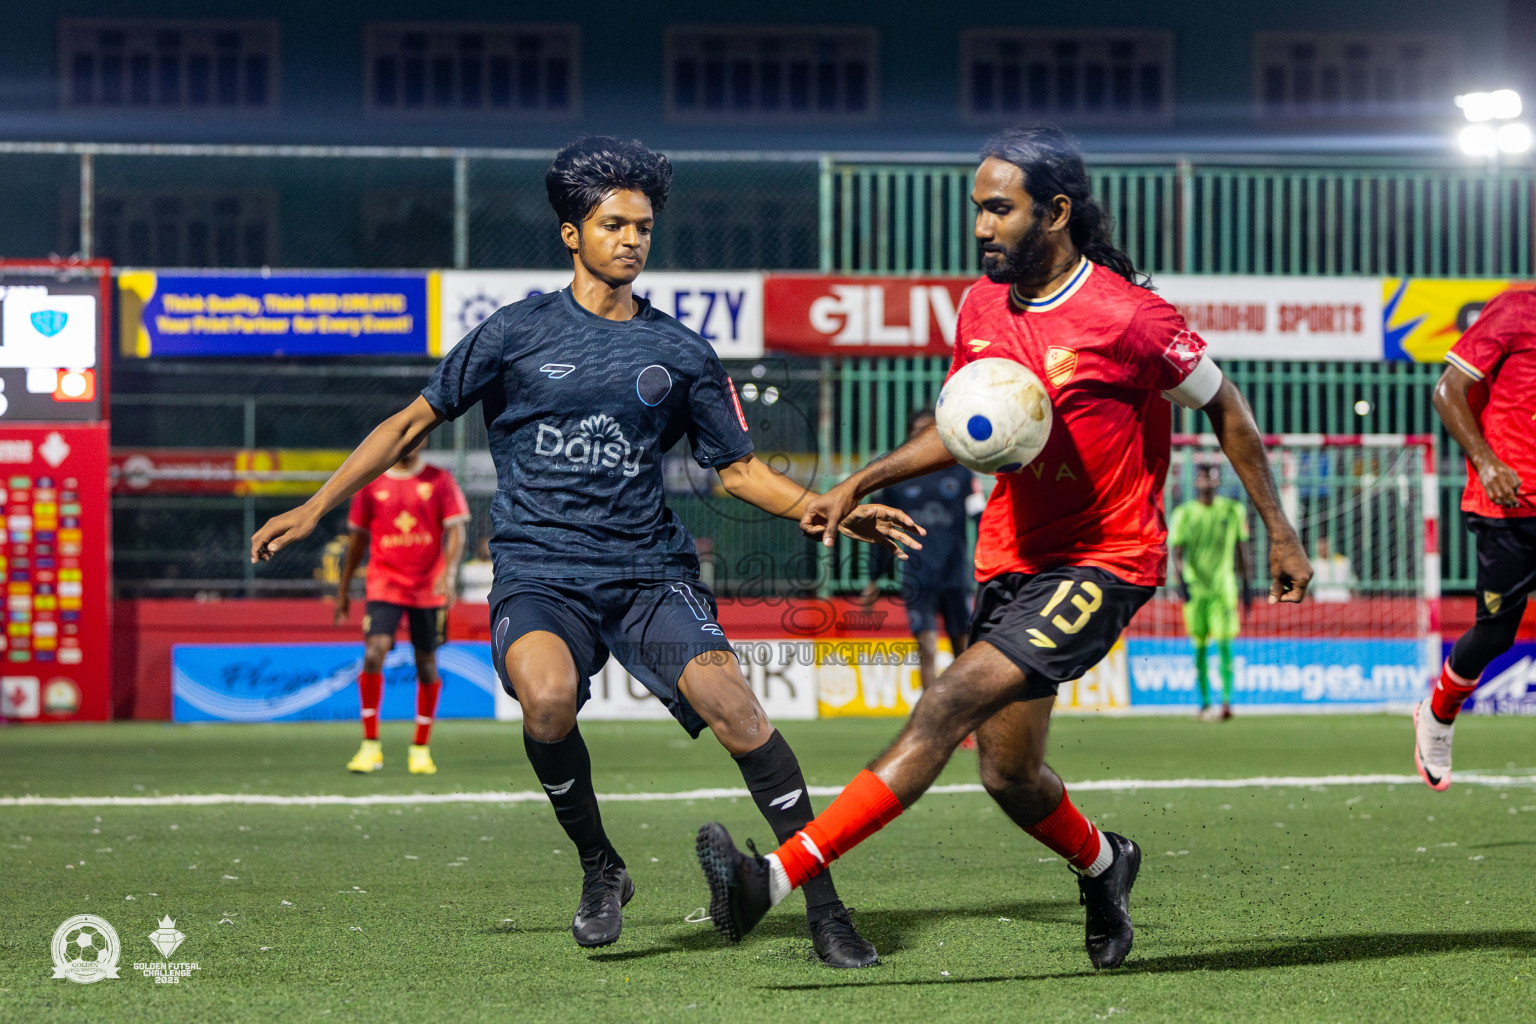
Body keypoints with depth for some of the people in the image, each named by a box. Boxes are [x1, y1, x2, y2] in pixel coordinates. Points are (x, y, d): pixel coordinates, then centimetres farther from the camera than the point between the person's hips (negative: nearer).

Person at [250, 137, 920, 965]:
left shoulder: (681, 354, 12)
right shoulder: (518, 332, 7)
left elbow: (737, 468, 19)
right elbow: (416, 421, 13)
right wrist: (314, 508, 10)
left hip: (650, 573, 1)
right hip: (538, 576, -1)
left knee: (729, 700, -24)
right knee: (547, 697, -33)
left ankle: (821, 902, -17)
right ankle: (599, 868, -7)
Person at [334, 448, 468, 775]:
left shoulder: (440, 481, 2)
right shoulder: (371, 484, 5)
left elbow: (455, 531, -3)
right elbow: (357, 537, 12)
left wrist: (449, 571, -21)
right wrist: (343, 589, 14)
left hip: (428, 590, 0)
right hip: (384, 586, 0)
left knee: (427, 664, 6)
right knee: (373, 655, -18)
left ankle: (420, 749, 21)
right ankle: (370, 746, -11)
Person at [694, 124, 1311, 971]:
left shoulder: (1125, 318, -14)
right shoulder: (983, 308, 5)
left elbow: (1224, 409, -2)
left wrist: (1279, 534, 2)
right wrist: (861, 483, 6)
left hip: (1102, 563, -7)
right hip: (1012, 557, 7)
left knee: (950, 703, -22)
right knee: (1007, 774, 10)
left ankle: (781, 875, -31)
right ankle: (1101, 865, 44)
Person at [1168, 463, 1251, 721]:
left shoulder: (1233, 511, 6)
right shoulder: (1183, 514, 2)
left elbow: (1242, 549, 12)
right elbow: (1175, 550, -4)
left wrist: (1245, 585, 11)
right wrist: (1181, 578, -20)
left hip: (1223, 587, 0)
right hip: (1194, 588, 0)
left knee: (1224, 643, -12)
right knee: (1200, 647, 5)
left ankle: (1226, 701, -19)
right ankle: (1204, 703, 13)